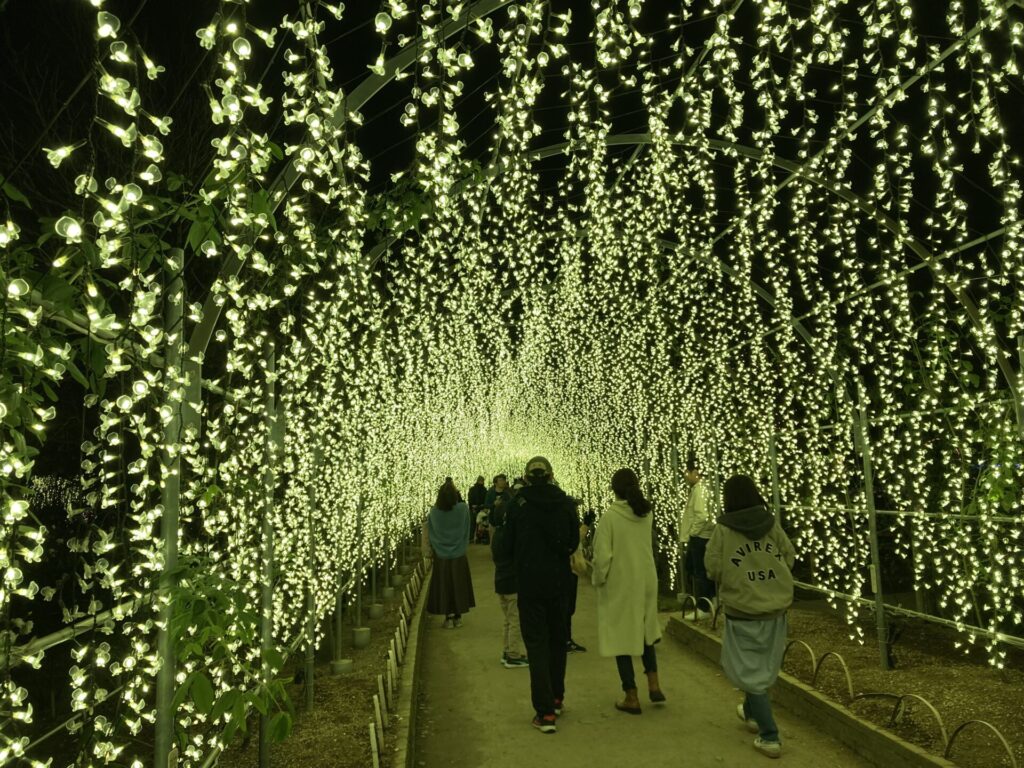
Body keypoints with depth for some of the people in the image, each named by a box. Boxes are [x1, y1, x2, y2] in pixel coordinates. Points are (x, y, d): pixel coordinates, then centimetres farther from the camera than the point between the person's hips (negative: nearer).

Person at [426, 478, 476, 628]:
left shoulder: (434, 512, -14)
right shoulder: (463, 508, -15)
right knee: (458, 585, 14)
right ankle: (458, 617, 22)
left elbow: (430, 534, 0)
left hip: (441, 556, 0)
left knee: (444, 586, 11)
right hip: (459, 555, 0)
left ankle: (448, 617, 15)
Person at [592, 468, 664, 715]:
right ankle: (654, 685, 21)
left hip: (619, 585, -5)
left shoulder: (610, 516, -18)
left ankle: (632, 697, 13)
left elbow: (602, 555, -18)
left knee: (621, 636, 7)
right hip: (646, 581, 5)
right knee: (645, 631, 25)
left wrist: (598, 580, -2)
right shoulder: (646, 514, -1)